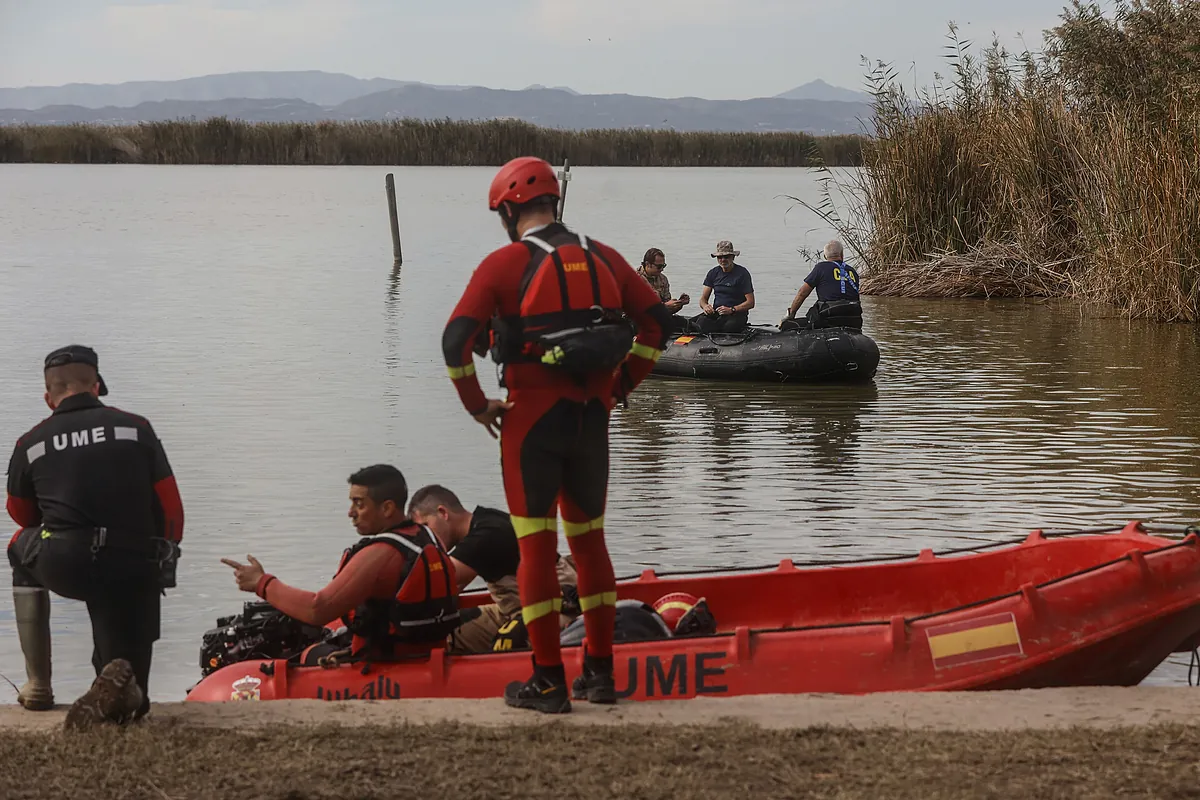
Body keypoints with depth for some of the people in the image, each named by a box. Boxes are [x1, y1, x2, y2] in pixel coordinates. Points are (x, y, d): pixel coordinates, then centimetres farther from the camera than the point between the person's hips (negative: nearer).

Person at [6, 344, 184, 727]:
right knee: (130, 696, 14)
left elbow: (21, 515, 27)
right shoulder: (137, 428, 11)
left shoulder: (29, 445, 11)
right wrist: (161, 563, 26)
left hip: (62, 565, 0)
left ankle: (37, 684, 29)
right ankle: (121, 680, -27)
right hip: (133, 571, 0)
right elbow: (171, 508, 11)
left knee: (22, 549, 37)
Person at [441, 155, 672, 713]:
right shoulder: (601, 258, 9)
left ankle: (548, 682, 2)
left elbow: (456, 338, -14)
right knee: (589, 539, 16)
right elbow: (656, 320, 12)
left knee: (535, 546, 2)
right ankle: (600, 673, 18)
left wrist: (476, 404, -2)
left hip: (531, 420, -5)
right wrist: (621, 386, 14)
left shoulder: (505, 264, -7)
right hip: (591, 418, 5)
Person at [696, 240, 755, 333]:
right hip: (715, 313, 3)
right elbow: (703, 299, 12)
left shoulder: (742, 273, -3)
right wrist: (705, 306, -13)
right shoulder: (713, 273, 13)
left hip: (737, 314, -3)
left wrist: (731, 310, -20)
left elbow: (750, 303, -6)